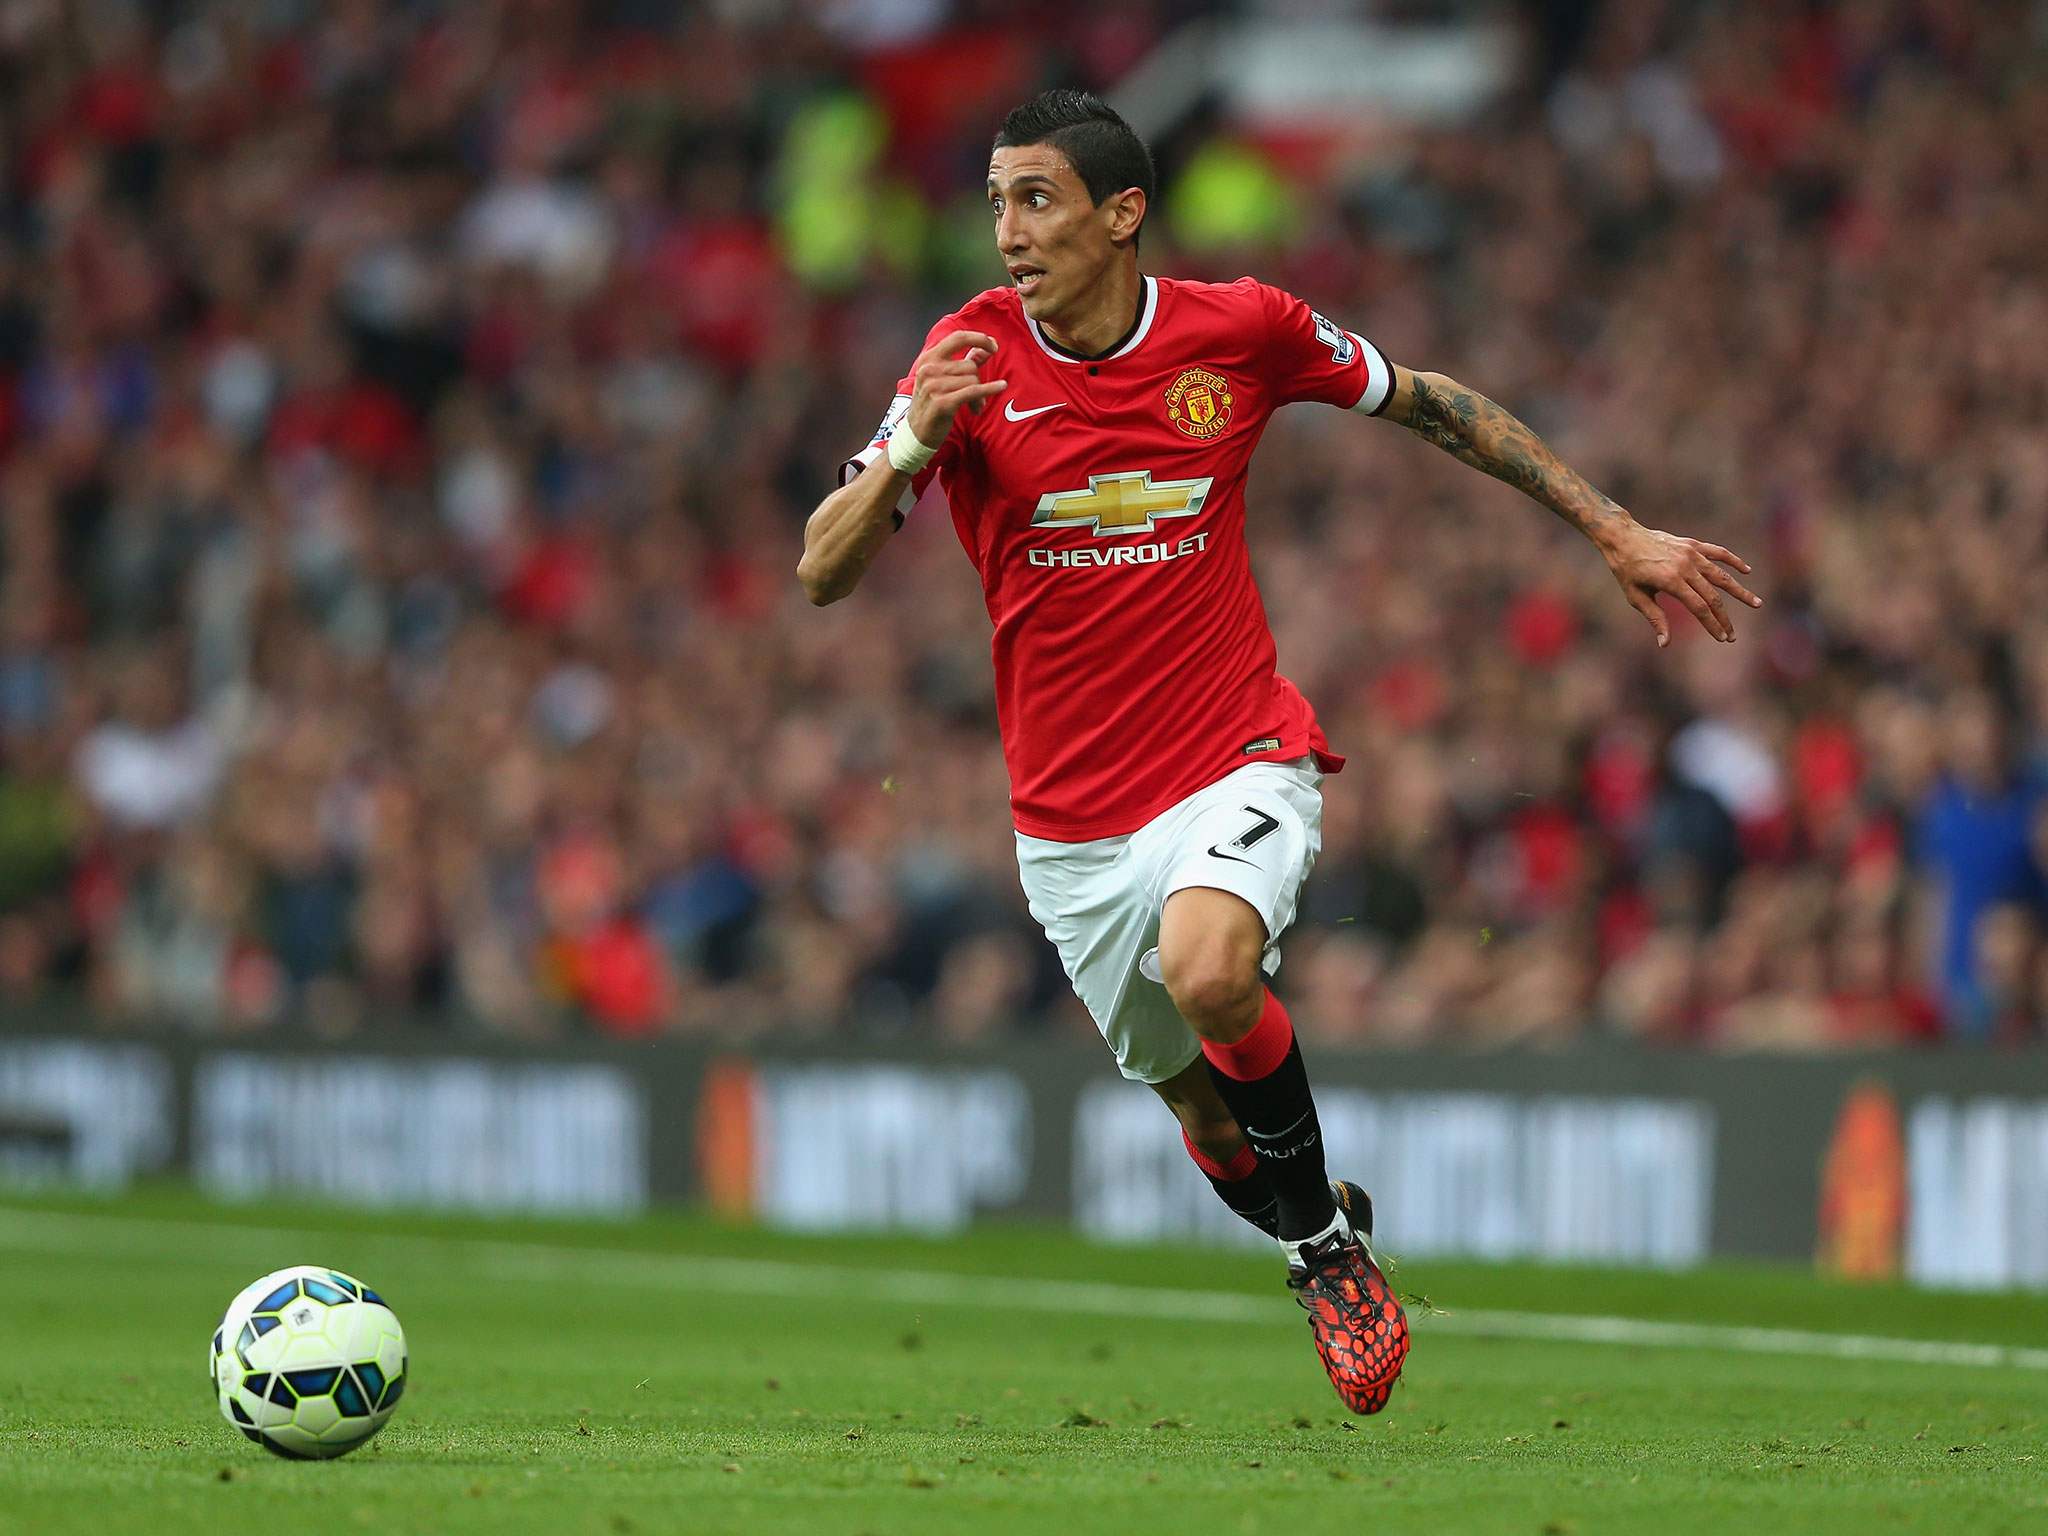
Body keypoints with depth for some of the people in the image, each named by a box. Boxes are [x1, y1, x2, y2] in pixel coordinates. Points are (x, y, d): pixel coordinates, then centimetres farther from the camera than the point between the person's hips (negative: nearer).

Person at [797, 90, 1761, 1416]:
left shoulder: (1239, 328, -7)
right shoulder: (973, 359, -7)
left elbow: (1431, 405, 9)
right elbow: (823, 573, -11)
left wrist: (1620, 534, 9)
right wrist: (913, 445, -30)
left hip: (1238, 762, -2)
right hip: (1073, 828, 2)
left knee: (1209, 973, -32)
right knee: (1211, 1124, 11)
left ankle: (1326, 1235, -8)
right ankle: (1326, 1230, 44)